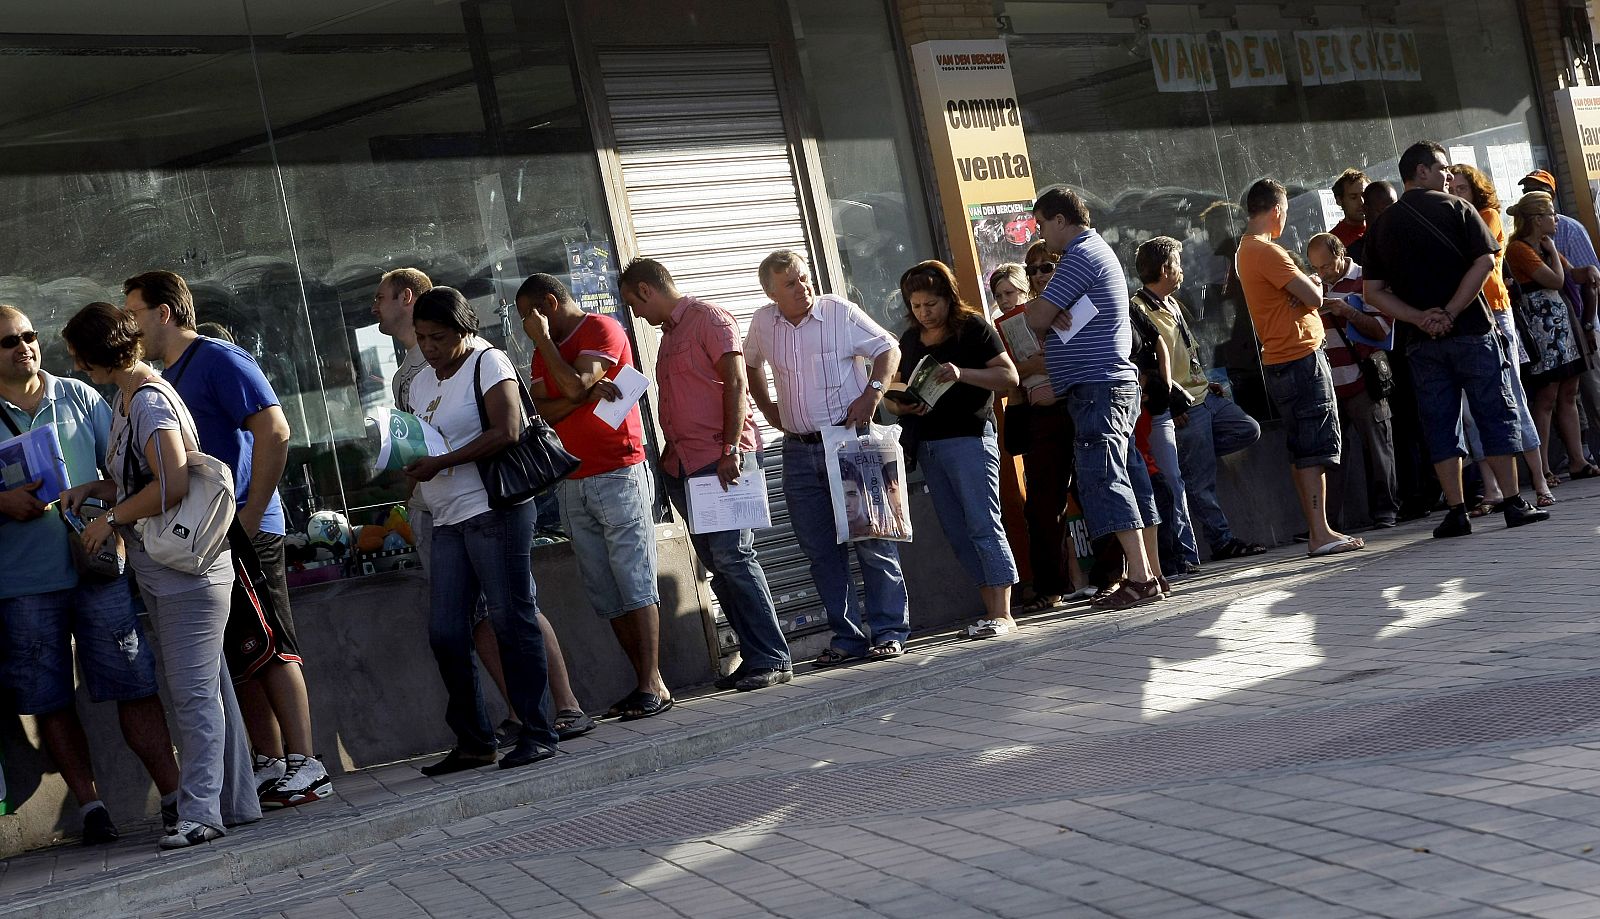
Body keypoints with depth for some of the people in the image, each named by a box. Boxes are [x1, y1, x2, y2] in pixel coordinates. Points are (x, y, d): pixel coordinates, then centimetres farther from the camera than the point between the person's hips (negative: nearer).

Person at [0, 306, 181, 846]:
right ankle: (89, 806, 13)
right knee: (49, 700, 4)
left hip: (97, 566, 0)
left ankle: (173, 796, 2)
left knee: (135, 684, -2)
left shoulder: (79, 397, 9)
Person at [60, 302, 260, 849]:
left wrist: (111, 520, -14)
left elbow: (173, 484, -24)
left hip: (185, 567, -10)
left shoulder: (149, 399, -15)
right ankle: (233, 800, 20)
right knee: (202, 686, 13)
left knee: (193, 690, -7)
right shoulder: (128, 399, 15)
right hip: (159, 570, 10)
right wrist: (92, 489, 7)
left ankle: (199, 810, -5)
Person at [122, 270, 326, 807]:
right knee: (240, 660, 9)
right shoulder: (167, 379, 19)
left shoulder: (218, 359, -9)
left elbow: (274, 431, -19)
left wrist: (249, 520, -19)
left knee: (271, 651, -7)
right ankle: (272, 767, 15)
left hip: (243, 534, -9)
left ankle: (306, 768, -3)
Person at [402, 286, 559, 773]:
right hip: (448, 522, 8)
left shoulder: (488, 363, -3)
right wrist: (408, 460, 1)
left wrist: (439, 462, -18)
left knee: (512, 622, -5)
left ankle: (538, 733, 1)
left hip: (495, 510, -8)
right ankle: (473, 741, 11)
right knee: (445, 633, 3)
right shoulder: (421, 384, 19)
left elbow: (506, 431, -15)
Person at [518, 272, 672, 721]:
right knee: (603, 592, 2)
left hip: (619, 473, -7)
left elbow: (575, 384, -18)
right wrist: (587, 393, -11)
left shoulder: (603, 330, -4)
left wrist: (543, 339, -7)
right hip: (572, 481, 7)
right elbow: (541, 411, 5)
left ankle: (653, 684, -13)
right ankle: (644, 681, 4)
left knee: (635, 581, -10)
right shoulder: (545, 351, 18)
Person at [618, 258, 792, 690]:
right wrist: (669, 458, 19)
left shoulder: (709, 318, -4)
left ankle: (772, 659, -12)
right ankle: (755, 657, 7)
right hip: (683, 466, 9)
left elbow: (736, 385, -13)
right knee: (717, 565, 4)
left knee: (732, 555, -15)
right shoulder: (669, 333, 23)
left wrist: (731, 450, -20)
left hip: (722, 461, -9)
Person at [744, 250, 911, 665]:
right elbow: (750, 366, 26)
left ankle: (890, 631, 3)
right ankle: (848, 637, 12)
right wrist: (768, 409, 17)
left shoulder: (840, 312, -5)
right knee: (821, 552, 5)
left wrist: (871, 394, -13)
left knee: (871, 541, -4)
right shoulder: (763, 323, 7)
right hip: (799, 450, 4)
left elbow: (888, 349, -1)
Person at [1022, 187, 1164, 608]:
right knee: (1129, 476, 9)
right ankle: (1151, 573, 10)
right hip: (1118, 382, 10)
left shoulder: (1080, 257, -11)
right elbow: (1059, 317, 19)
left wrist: (1032, 306, 8)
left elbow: (1038, 318, -14)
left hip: (1096, 385, -10)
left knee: (1103, 478, -13)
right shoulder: (1099, 251, 23)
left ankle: (1139, 576, -17)